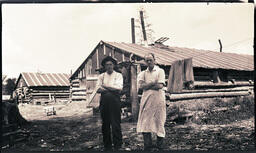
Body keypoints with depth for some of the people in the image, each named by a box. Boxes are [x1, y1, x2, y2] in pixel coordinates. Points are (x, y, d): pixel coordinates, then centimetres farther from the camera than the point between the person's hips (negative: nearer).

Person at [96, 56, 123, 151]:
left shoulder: (118, 75, 7)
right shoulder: (101, 76, 15)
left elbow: (119, 87, -9)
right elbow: (98, 89, 2)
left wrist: (105, 86, -6)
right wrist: (112, 89, -11)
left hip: (115, 101, -3)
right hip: (104, 101, 3)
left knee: (116, 123, -7)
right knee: (105, 123, 7)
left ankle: (117, 145, 2)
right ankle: (107, 146, 17)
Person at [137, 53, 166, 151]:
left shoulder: (160, 71, 5)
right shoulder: (142, 73, 14)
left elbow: (160, 85, -9)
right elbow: (141, 86, -2)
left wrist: (147, 86, -5)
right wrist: (153, 83, -10)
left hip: (158, 100, -3)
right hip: (146, 100, 3)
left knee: (159, 122, 1)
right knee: (145, 122, 0)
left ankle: (160, 146, 12)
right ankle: (147, 146, 9)